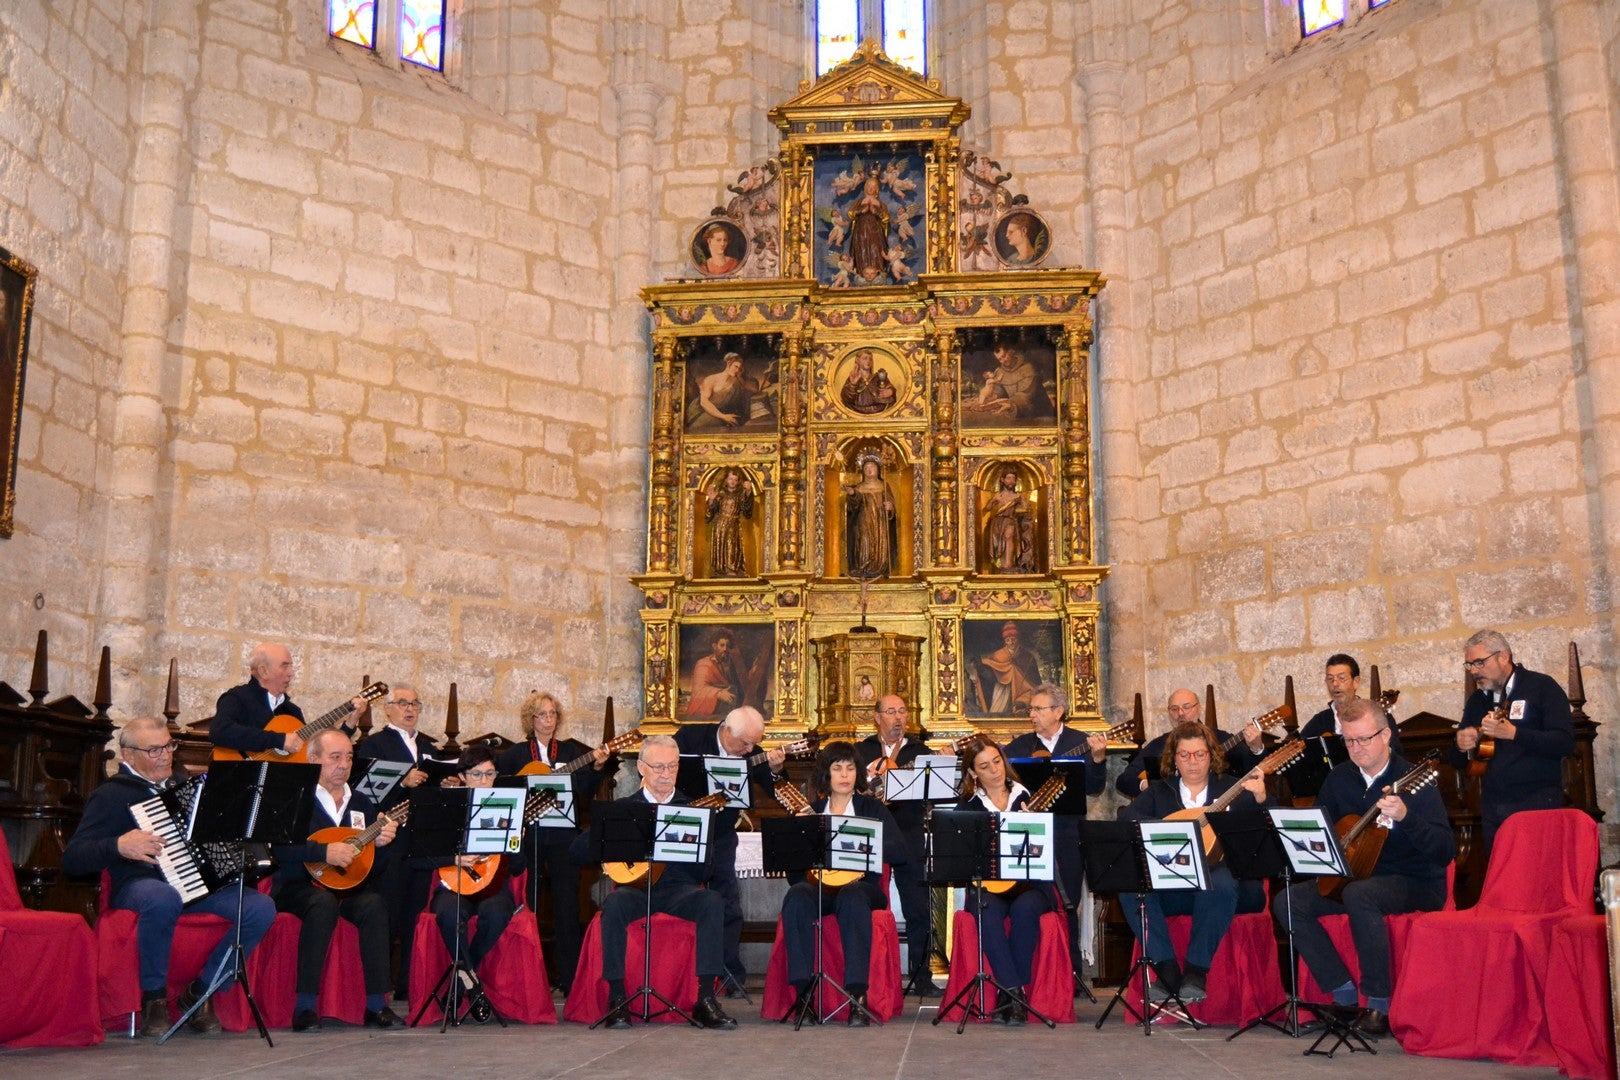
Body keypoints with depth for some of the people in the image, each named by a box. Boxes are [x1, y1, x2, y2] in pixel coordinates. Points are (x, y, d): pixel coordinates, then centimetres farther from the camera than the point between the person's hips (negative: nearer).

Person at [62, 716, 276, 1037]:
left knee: (261, 907, -20)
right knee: (164, 899, -42)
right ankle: (154, 997, -17)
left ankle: (202, 991, -4)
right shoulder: (111, 795, 1)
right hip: (140, 885, -6)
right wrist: (119, 846, -24)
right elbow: (71, 859, -8)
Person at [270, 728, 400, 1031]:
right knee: (324, 902, -37)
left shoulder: (362, 804, 18)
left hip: (348, 888, 4)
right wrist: (324, 852, -25)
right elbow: (280, 849, -16)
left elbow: (375, 866, 17)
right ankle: (305, 1007, -33)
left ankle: (376, 1005, -26)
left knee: (374, 904, -28)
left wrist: (380, 842, -4)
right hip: (298, 889, -4)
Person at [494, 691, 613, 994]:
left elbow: (586, 792, -1)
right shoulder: (515, 753, 9)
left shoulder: (572, 750, 10)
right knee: (527, 904, 4)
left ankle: (568, 977, 2)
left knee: (567, 905, -3)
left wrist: (597, 767, -17)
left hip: (563, 834, 0)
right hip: (526, 833, 0)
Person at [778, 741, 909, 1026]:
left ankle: (857, 995, -41)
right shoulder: (811, 811, 17)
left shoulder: (872, 808, 12)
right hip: (819, 886, 2)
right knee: (796, 897, -34)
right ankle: (803, 991, -33)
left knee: (852, 897, -38)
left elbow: (902, 853, 0)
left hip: (861, 886, -2)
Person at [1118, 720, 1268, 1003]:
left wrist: (1261, 800, -22)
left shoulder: (1232, 790, 12)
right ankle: (1167, 970, -21)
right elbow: (1125, 817, -1)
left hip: (1216, 877, -1)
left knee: (1219, 887, -37)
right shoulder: (1159, 792, 16)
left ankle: (1196, 970, -22)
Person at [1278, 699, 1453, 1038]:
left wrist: (1404, 817, -37)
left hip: (1416, 884, -6)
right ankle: (1345, 996, -8)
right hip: (1352, 876, 7)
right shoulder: (1339, 778, 5)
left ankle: (1380, 1006, -24)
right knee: (1288, 902, -14)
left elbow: (1445, 852, -22)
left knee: (1359, 894, -37)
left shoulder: (1413, 781, -13)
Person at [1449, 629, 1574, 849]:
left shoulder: (1541, 686, -3)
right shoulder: (1477, 700, 14)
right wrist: (1461, 746, -5)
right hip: (1492, 809, 5)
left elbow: (1565, 743, -15)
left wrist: (1513, 733, -25)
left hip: (1538, 805, -5)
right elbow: (1458, 762, 18)